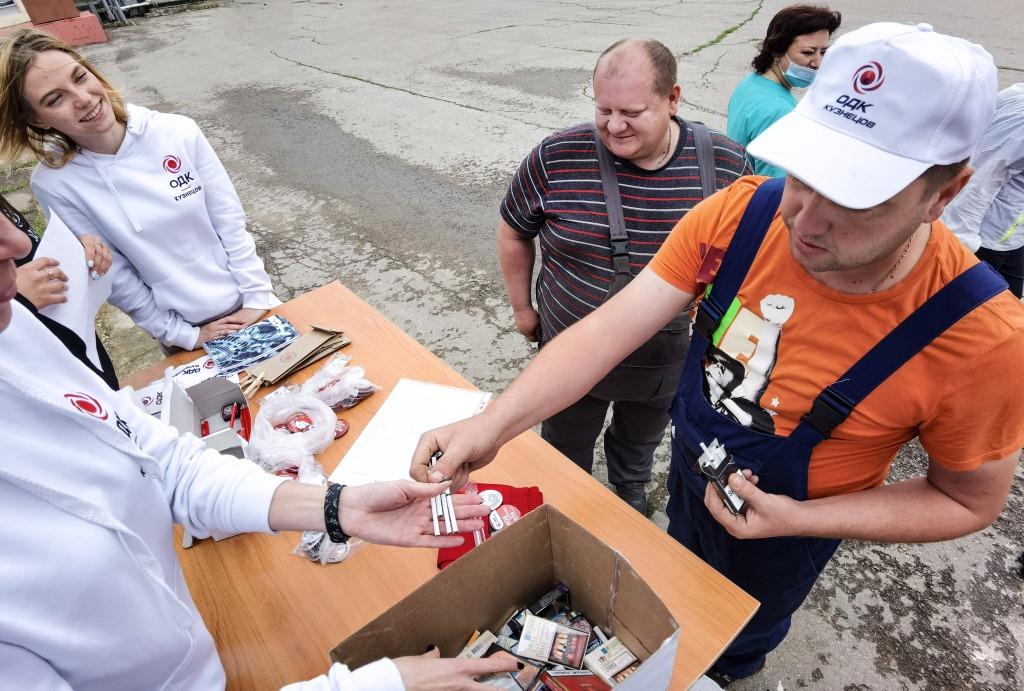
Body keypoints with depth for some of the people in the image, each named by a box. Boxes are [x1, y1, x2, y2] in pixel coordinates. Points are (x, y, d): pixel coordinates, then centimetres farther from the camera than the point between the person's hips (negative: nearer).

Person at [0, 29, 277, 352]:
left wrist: (258, 297, -9)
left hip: (249, 306, 2)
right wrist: (182, 335, -8)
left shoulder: (178, 132, -12)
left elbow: (231, 221, -8)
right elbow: (112, 275, -9)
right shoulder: (53, 183, -13)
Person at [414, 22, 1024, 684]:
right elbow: (614, 326, -29)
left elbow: (970, 500, -15)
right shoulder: (740, 213, -27)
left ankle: (725, 674, 69)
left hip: (782, 533, -2)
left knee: (736, 639, 30)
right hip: (691, 468, 3)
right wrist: (494, 424, -40)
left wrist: (801, 520, -27)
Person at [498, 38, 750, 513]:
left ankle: (629, 492, 62)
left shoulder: (727, 164, -13)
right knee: (566, 454, 24)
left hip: (671, 360, 2)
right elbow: (514, 231, -3)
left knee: (640, 443, 29)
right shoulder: (556, 158, -20)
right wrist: (522, 307, 3)